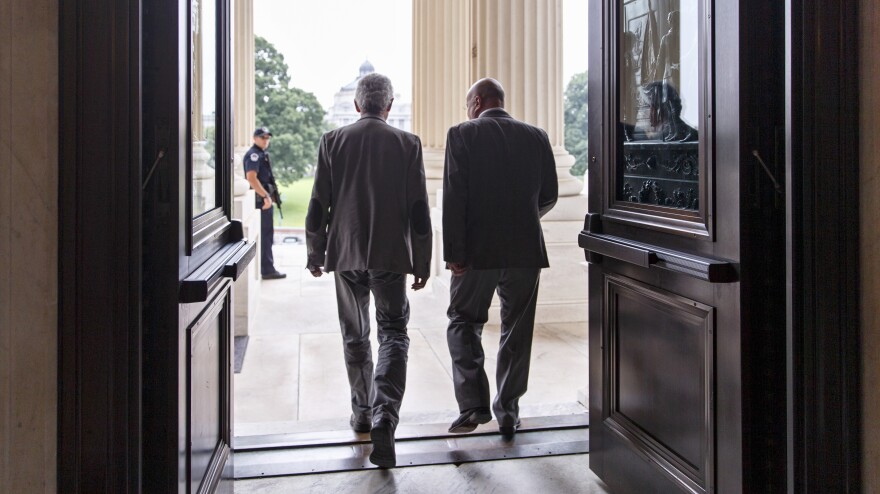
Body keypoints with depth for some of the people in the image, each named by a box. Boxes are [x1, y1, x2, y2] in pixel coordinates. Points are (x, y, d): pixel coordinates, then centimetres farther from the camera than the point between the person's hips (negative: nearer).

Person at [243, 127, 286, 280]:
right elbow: (251, 178, -24)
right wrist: (266, 196, -24)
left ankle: (266, 267, 24)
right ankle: (267, 269, -4)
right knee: (264, 234, -7)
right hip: (260, 199, -10)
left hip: (264, 198, 10)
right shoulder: (254, 154, -13)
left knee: (266, 233, 15)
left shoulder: (262, 154, 18)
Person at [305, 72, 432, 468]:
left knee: (355, 337, 16)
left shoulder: (333, 141, 1)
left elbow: (318, 205, 1)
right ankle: (384, 417, -16)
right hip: (390, 255, -1)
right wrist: (422, 263, 4)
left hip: (345, 254, 2)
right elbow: (419, 211, -3)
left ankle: (363, 413, 27)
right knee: (393, 334, 1)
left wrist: (315, 253, 13)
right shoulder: (408, 143, -1)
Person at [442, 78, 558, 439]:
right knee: (517, 329, 12)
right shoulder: (536, 136, 6)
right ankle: (508, 412, 18)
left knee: (464, 322, 12)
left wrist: (454, 253, -10)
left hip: (478, 250, -3)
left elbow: (454, 197, -12)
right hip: (526, 249, 3)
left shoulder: (462, 135, -5)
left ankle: (474, 403, 2)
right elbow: (549, 195, 9)